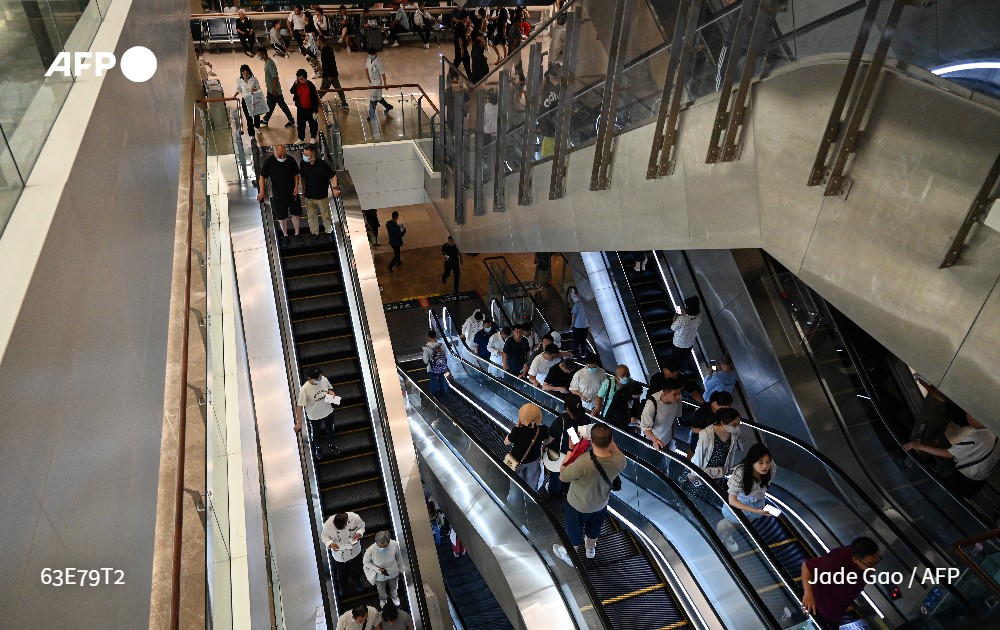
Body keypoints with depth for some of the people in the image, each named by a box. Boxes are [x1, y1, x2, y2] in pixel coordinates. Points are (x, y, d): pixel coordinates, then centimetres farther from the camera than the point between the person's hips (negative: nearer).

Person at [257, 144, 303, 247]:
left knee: (296, 214, 9)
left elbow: (296, 174, 3)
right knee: (282, 217, 10)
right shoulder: (269, 162, -14)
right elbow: (262, 177, -6)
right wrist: (262, 191, -14)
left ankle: (297, 234, 27)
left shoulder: (291, 160, -10)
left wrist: (296, 187, -11)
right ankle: (285, 235, 29)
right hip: (278, 195, -1)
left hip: (292, 192, 1)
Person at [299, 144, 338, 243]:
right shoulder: (303, 164, -10)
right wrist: (303, 190, 12)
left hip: (322, 196, -3)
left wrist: (335, 188, -21)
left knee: (326, 215, 13)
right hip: (309, 196, 3)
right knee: (311, 216, 15)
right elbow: (302, 177, 7)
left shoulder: (322, 164, -22)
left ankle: (329, 232, 36)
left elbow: (333, 176, -12)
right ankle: (315, 233, 34)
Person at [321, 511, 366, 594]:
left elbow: (361, 526, -9)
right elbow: (324, 536, -14)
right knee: (342, 575, 24)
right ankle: (344, 590, 56)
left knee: (356, 572, 28)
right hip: (339, 555, -1)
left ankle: (358, 584, 62)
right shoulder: (328, 524, -33)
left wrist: (359, 533, -29)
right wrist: (330, 544, -33)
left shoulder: (355, 518, -31)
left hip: (354, 552, 1)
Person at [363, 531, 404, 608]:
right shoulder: (370, 551, -39)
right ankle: (383, 598, 68)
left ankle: (394, 596, 69)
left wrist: (400, 568, 3)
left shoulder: (394, 544, -34)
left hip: (393, 573, 1)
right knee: (381, 590, 32)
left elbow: (398, 556, -12)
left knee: (394, 587, 33)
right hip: (379, 576, -1)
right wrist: (378, 569, -29)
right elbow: (366, 562, -17)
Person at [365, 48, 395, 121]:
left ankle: (371, 115, 11)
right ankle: (388, 107, 42)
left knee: (373, 99, -1)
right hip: (371, 81, 8)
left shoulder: (379, 63, -23)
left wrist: (385, 83, -11)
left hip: (377, 83, -8)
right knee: (377, 97, 22)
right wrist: (368, 77, -4)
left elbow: (383, 74, -17)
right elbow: (366, 69, 12)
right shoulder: (368, 60, -1)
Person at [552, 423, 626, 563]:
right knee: (594, 528, 34)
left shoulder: (582, 463, -45)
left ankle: (569, 555, 54)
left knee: (574, 531, 27)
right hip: (601, 503, 4)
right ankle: (590, 549, 63)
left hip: (578, 505, -4)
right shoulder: (620, 461, -32)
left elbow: (562, 477, -25)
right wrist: (608, 439, -9)